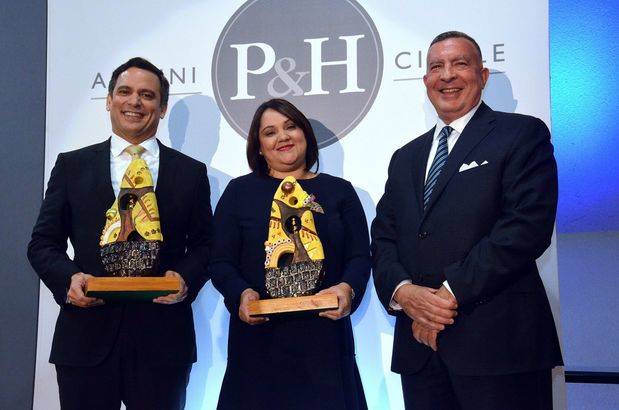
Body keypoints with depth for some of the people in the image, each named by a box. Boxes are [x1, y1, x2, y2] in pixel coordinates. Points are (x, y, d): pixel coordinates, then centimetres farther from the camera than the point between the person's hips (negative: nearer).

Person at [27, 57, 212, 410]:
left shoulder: (191, 172, 9)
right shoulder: (72, 166, 8)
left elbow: (204, 244, 9)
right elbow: (43, 243, 7)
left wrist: (186, 278, -11)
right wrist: (69, 278, -12)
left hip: (162, 341, 0)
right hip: (86, 338, 0)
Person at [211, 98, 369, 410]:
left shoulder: (339, 191, 10)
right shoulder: (240, 191, 7)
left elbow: (360, 256, 5)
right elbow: (221, 262, 4)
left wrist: (348, 288, -16)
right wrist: (242, 294, -16)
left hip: (323, 335, 1)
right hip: (258, 337, -1)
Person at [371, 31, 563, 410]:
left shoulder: (523, 134, 0)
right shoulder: (406, 158, 19)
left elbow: (528, 226, -12)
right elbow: (383, 237, 12)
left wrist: (450, 293, -15)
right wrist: (402, 291, -9)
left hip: (497, 344, -5)